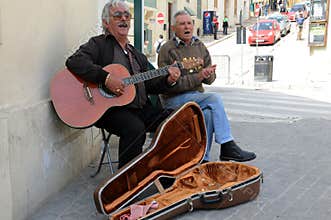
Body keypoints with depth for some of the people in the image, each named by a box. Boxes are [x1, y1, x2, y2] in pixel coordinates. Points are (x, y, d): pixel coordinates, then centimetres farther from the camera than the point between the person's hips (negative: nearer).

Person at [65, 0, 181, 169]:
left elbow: (149, 85, 22)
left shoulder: (136, 54, 25)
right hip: (108, 108, -6)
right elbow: (74, 62, -15)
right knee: (135, 128, -34)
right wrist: (106, 78, -23)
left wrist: (167, 80, 2)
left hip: (140, 108, 7)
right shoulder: (98, 44, 3)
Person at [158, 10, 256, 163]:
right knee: (215, 99, -27)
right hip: (174, 99, -5)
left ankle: (204, 159, -21)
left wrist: (208, 75, -13)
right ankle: (228, 147, -24)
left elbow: (211, 78, 13)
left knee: (208, 113, -29)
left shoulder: (200, 46, 14)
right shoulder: (167, 49, -6)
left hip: (197, 96, 5)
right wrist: (197, 77, -22)